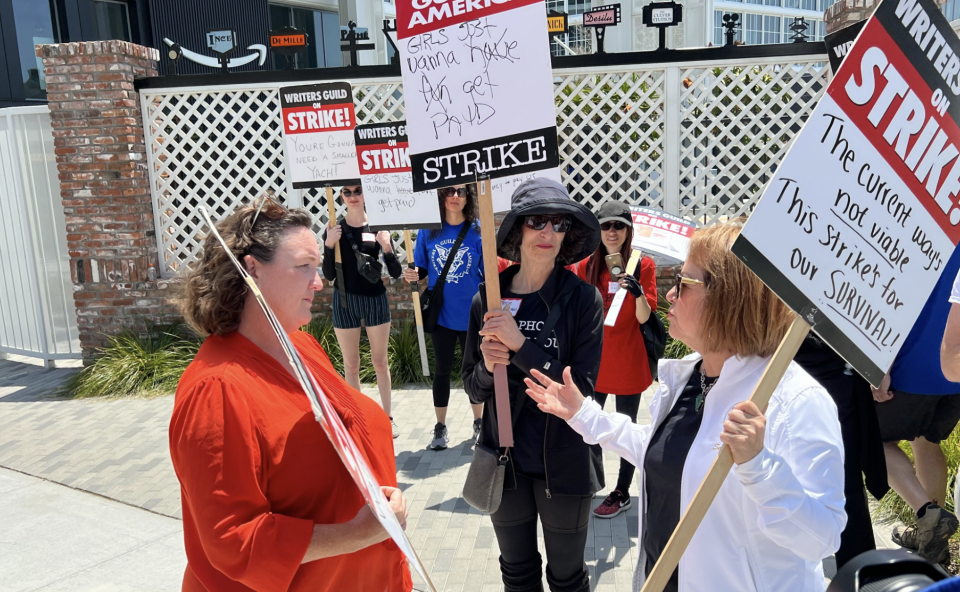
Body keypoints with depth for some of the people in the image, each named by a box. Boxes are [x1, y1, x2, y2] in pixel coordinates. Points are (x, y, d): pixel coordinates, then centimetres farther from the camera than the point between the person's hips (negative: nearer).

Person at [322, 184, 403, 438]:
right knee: (350, 364, 9)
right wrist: (329, 246, -17)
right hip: (344, 300, 1)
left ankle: (387, 415, 22)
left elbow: (395, 273, -3)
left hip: (375, 298, 0)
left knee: (380, 361, 10)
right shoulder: (334, 229, -1)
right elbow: (329, 275, -2)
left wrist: (387, 248, -21)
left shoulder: (378, 226, -2)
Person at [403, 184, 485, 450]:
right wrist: (413, 275, -15)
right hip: (440, 314, 1)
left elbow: (488, 274, -5)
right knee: (442, 369, 10)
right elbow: (422, 269, 6)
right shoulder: (428, 231, -2)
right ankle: (440, 427, 22)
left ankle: (479, 422, 29)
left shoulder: (478, 231, -7)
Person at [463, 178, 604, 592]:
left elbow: (582, 388, -17)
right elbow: (474, 390, 3)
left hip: (563, 463, -2)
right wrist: (487, 367, -19)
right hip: (506, 462, 3)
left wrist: (521, 346, -25)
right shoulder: (486, 300, -4)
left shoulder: (583, 300, -11)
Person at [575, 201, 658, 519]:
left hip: (627, 362, -3)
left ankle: (622, 493, 22)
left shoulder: (643, 265, -5)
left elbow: (644, 317, -11)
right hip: (593, 360, 3)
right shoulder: (586, 266, 3)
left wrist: (638, 293, -30)